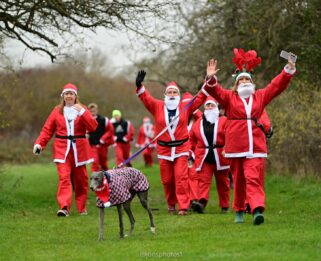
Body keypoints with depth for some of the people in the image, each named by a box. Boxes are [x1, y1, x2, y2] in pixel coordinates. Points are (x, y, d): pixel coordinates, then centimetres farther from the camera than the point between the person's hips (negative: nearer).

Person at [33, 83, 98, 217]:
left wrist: (82, 112, -18)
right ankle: (64, 207, -23)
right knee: (64, 177, -14)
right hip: (62, 149, -1)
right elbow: (47, 129, 3)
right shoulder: (57, 111, 6)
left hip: (79, 149, 1)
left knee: (80, 179, 8)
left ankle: (82, 208, 21)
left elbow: (93, 127, -9)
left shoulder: (81, 109, 4)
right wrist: (39, 144, -10)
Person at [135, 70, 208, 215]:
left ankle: (183, 206, -10)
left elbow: (200, 98, 1)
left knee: (181, 177, -9)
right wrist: (139, 86, -23)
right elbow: (146, 98, -6)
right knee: (167, 179, 8)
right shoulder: (157, 106, 3)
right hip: (164, 149, 1)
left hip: (181, 148, -1)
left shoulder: (186, 107, 4)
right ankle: (171, 204, 27)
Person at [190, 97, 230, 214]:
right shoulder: (198, 124, 12)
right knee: (203, 180, -12)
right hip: (204, 158, 2)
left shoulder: (224, 121, 1)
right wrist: (193, 151, 9)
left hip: (220, 157, -2)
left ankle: (224, 206, 16)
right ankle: (201, 203, -26)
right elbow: (192, 140, 17)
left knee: (222, 182, 8)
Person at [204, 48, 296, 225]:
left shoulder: (260, 96, 14)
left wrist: (288, 71, 2)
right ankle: (239, 211, 20)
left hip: (255, 147, 0)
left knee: (254, 179, -13)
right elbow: (215, 90, -6)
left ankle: (257, 210, -25)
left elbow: (277, 85, 13)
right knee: (238, 180, 8)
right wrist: (211, 78, -25)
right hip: (236, 147, 0)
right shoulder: (229, 97, 9)